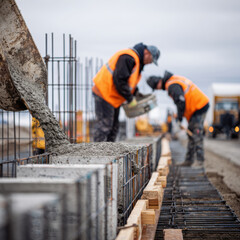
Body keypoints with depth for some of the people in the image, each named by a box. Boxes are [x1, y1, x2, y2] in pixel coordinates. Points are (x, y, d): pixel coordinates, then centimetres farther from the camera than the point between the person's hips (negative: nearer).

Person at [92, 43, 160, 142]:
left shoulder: (137, 60, 14)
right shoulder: (128, 58, -20)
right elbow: (119, 79, -26)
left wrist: (136, 93, 11)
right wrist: (130, 99, -19)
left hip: (113, 96, 11)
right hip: (104, 92, -11)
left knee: (114, 126, 13)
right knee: (104, 125, -11)